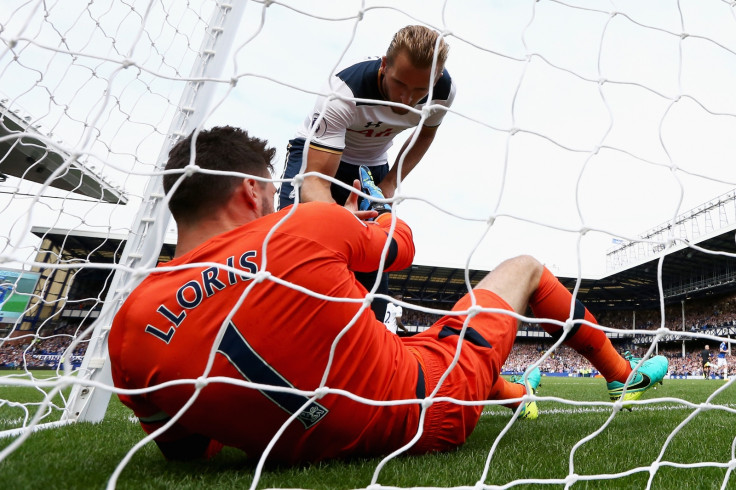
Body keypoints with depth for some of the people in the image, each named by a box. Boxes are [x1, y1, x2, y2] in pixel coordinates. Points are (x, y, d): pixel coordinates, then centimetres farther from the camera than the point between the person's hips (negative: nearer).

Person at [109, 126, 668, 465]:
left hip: (314, 450, 6)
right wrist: (375, 216, 22)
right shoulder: (307, 227, -23)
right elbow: (402, 246, 0)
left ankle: (515, 394, 55)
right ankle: (621, 375, 41)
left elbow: (188, 448, 5)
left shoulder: (128, 331, -9)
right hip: (432, 411, -4)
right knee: (525, 267, 14)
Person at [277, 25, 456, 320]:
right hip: (315, 156, -3)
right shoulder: (344, 92, -36)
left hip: (373, 165, 4)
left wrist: (391, 182, -11)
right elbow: (315, 180, -41)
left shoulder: (443, 90, -21)